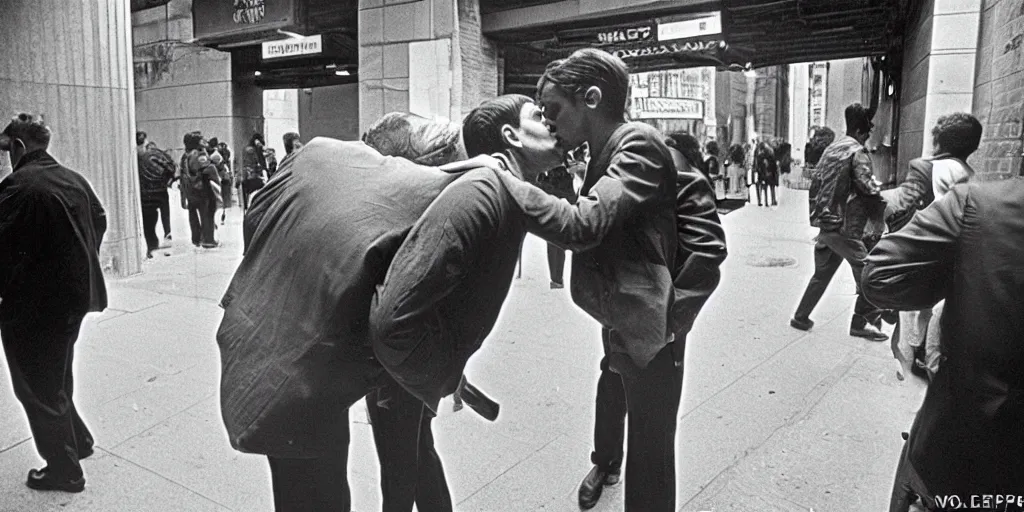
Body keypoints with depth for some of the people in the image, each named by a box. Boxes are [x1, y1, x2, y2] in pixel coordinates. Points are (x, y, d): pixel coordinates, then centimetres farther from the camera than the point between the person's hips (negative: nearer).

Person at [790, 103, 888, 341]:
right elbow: (868, 188, -18)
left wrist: (816, 217, 19)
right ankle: (863, 322, 7)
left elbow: (815, 184, 15)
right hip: (846, 226, -8)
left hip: (825, 225, 8)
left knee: (821, 273, 19)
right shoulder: (857, 152, -12)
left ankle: (801, 317, 23)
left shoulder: (830, 149, 12)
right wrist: (880, 214, -4)